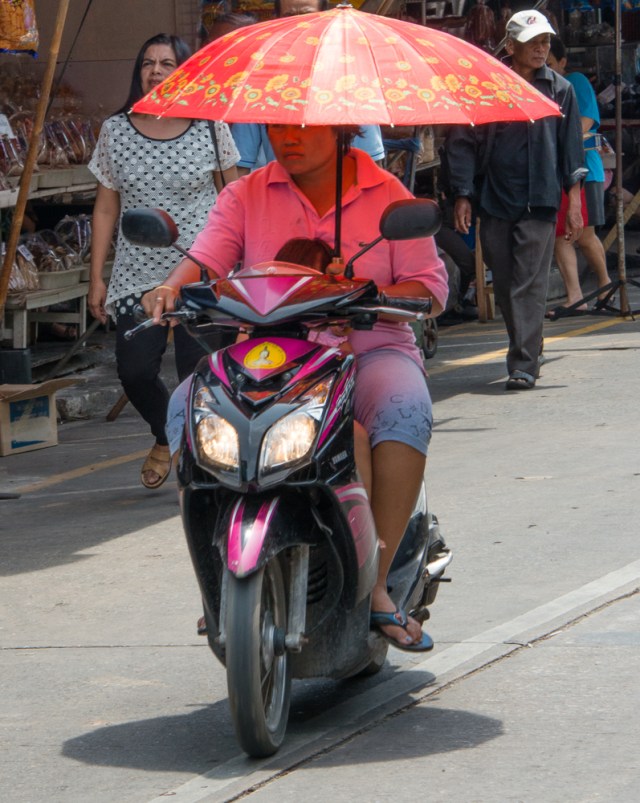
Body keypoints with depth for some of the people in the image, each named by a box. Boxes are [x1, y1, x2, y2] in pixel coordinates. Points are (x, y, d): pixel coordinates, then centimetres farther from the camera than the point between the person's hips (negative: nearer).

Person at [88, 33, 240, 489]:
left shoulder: (209, 128, 1)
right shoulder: (115, 132, 5)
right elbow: (106, 208, 9)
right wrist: (97, 278, 5)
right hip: (137, 275, 2)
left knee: (199, 377, -7)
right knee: (134, 371, -6)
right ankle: (166, 436, 25)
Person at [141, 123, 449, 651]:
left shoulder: (388, 196, 5)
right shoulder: (246, 196, 10)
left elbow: (431, 289, 0)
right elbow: (208, 257, -3)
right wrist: (172, 289, -27)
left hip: (370, 349, -1)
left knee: (405, 410, -35)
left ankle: (376, 581, -30)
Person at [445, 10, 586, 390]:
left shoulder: (560, 89, 5)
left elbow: (572, 149, 8)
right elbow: (462, 141, 6)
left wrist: (574, 202, 2)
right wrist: (463, 195, -1)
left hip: (539, 202, -1)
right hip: (495, 202, 2)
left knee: (530, 286, -9)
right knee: (504, 286, 8)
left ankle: (524, 364, -10)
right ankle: (528, 350, 23)